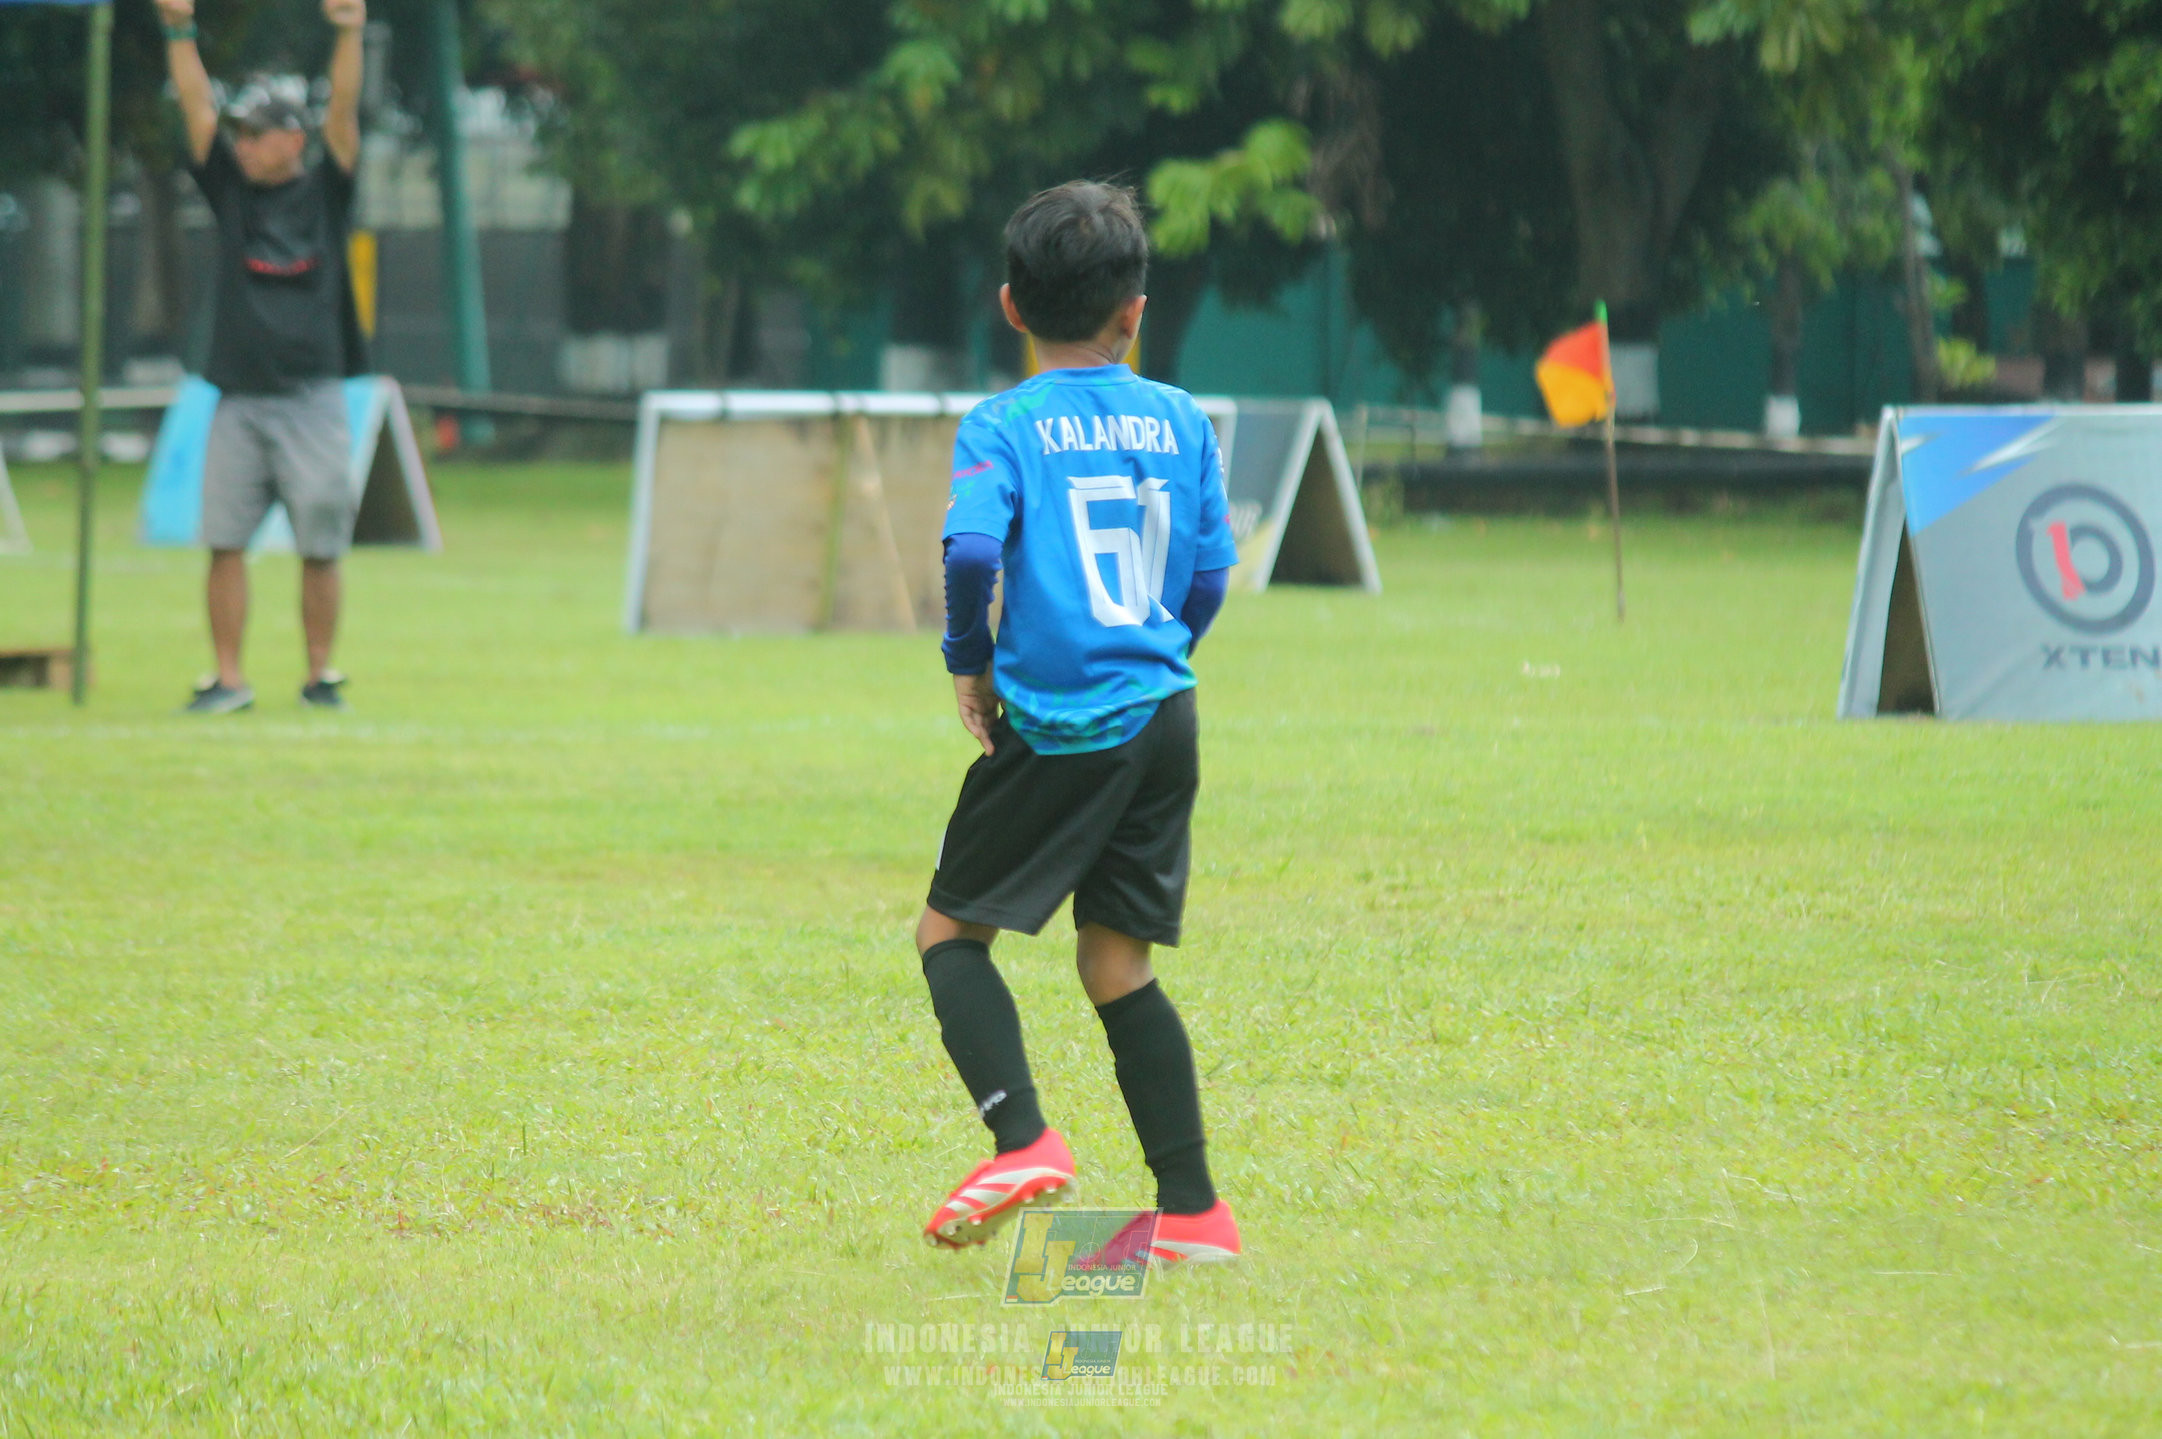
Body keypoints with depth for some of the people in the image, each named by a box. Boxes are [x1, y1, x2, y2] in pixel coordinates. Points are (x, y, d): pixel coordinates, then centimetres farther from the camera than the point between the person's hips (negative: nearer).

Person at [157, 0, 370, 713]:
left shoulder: (324, 193, 6)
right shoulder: (231, 189, 12)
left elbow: (343, 113, -5)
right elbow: (198, 111, 5)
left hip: (312, 400, -2)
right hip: (239, 399, 2)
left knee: (321, 546, 0)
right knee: (225, 541, -3)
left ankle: (321, 675, 9)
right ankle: (227, 679, 0)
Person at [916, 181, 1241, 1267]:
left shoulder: (1003, 427, -6)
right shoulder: (1181, 422, 7)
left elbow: (968, 545, -21)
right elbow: (1212, 571, 8)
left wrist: (968, 658, -5)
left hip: (1055, 726, -5)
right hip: (1163, 719, 5)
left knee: (952, 929, 10)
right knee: (1117, 965, 11)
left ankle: (1021, 1138, -9)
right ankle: (1193, 1211, 6)